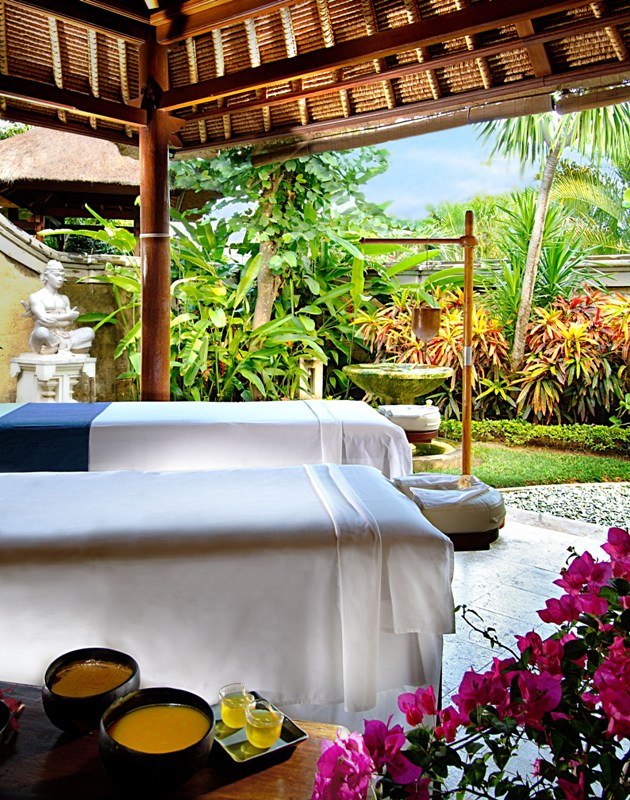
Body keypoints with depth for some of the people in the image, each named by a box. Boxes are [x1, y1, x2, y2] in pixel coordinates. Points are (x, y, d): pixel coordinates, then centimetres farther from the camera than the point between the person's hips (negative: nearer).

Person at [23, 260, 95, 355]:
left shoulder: (64, 299, 19)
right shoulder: (35, 297, 2)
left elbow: (69, 323, 5)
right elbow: (44, 319, -13)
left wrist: (50, 319, -10)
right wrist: (68, 316, -7)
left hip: (63, 337, 5)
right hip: (45, 340, -5)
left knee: (89, 332, -16)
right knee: (42, 332, -40)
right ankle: (64, 348, -15)